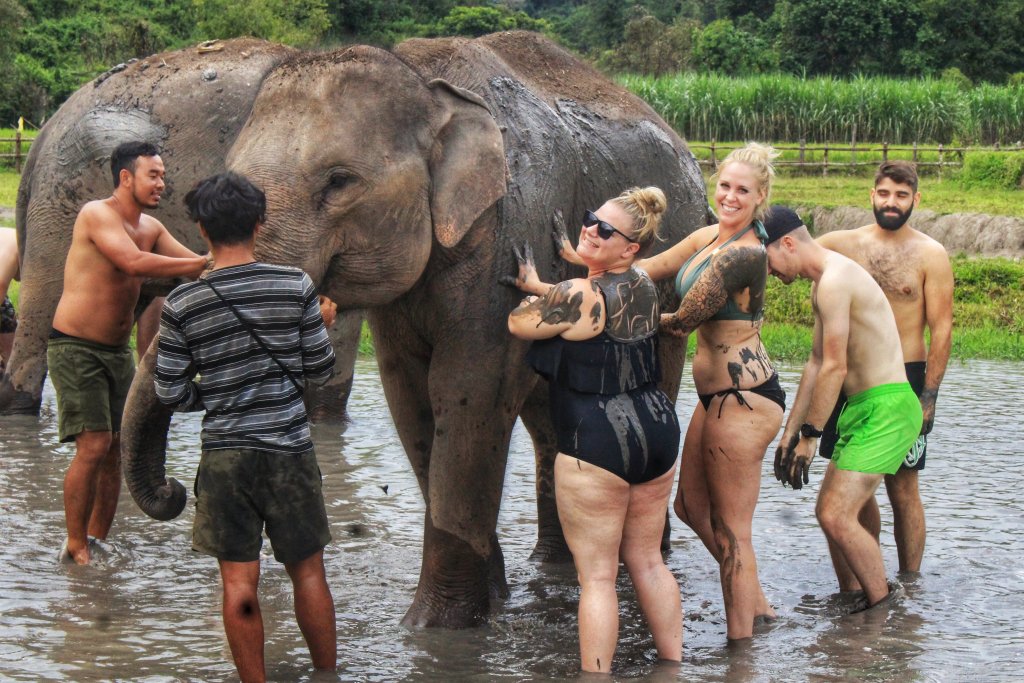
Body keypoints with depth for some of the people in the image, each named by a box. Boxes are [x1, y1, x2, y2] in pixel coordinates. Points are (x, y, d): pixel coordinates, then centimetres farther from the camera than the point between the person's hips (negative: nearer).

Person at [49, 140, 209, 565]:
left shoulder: (151, 227, 9)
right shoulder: (97, 215, -16)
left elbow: (193, 265, 8)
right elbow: (135, 262, -30)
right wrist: (205, 263, -30)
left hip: (117, 350, 8)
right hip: (76, 349, -8)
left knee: (115, 446, 6)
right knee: (94, 445, -13)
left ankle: (98, 541, 16)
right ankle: (75, 548, -2)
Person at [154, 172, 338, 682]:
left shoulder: (181, 304, -6)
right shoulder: (295, 286, -7)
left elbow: (170, 392, -1)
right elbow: (320, 371, 1)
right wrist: (320, 325, 20)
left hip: (224, 454, 0)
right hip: (288, 448, 0)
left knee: (239, 582, 5)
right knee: (308, 572, 13)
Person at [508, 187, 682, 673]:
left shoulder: (580, 296, -18)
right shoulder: (643, 286, 6)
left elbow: (518, 323, -3)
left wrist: (530, 282, 13)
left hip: (598, 444, -8)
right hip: (657, 429, 8)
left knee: (597, 575, -2)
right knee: (647, 561, 19)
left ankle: (595, 673, 0)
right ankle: (673, 663, 24)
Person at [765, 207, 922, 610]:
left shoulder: (834, 281, -17)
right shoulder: (824, 284, 17)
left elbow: (835, 368, -19)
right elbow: (816, 363, 20)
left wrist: (810, 436, -13)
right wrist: (790, 432, 18)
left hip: (886, 408, -11)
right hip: (863, 408, 11)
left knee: (837, 517, -16)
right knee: (829, 513, 15)